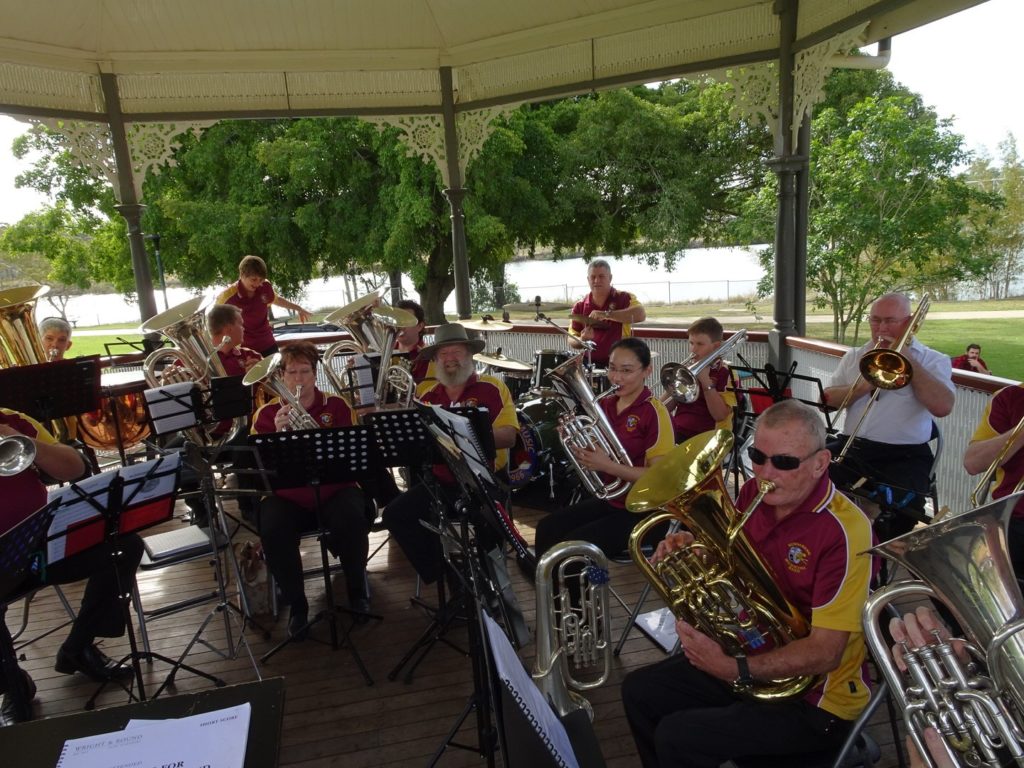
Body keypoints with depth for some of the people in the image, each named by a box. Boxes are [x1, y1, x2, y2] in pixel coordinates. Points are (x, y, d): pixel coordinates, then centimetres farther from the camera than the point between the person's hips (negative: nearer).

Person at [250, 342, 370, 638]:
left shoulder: (337, 406, 5)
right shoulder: (267, 413, 5)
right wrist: (278, 434, -20)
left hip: (333, 490, 0)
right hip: (286, 496, 1)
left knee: (351, 519, -31)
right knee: (272, 530, -30)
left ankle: (357, 588, 1)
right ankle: (296, 604, -3)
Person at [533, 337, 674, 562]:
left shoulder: (653, 412, -17)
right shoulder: (604, 405, 4)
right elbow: (596, 453, 13)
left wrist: (608, 466, -28)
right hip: (609, 499, 7)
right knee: (547, 529, -8)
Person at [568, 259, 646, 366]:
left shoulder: (623, 298, -3)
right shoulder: (580, 306, 7)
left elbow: (641, 315, -23)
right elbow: (571, 339, 9)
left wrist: (606, 314, -30)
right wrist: (582, 340, -15)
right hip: (590, 364, 3)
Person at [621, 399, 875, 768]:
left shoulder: (844, 532, -25)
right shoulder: (753, 495, -5)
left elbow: (824, 653, -27)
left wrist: (734, 670, -36)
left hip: (813, 697, -7)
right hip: (753, 656, 7)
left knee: (677, 737, -19)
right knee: (640, 692, 7)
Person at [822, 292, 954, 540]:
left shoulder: (933, 360, 5)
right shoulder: (855, 356, 16)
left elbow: (942, 406, -14)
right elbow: (829, 400, 6)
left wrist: (908, 359, -11)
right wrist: (863, 386, -11)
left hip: (903, 454, -3)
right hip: (851, 446, 4)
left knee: (895, 506, -30)